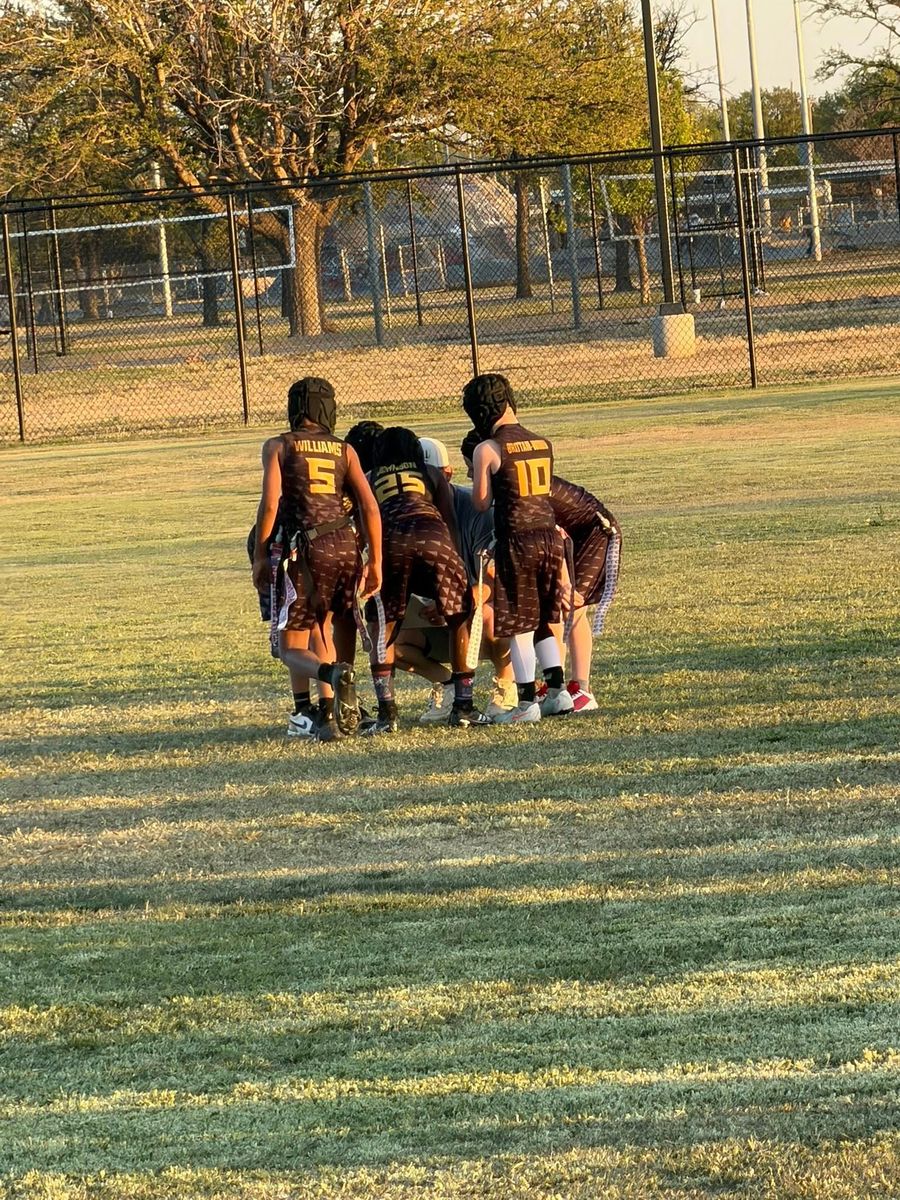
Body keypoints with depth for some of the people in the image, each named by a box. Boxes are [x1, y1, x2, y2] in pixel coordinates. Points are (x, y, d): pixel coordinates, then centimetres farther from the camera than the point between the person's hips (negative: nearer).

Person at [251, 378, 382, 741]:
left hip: (304, 549, -4)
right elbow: (370, 508, 6)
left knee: (291, 647, 4)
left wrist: (260, 555, 1)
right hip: (345, 547, 4)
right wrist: (375, 562, 11)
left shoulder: (278, 446, 5)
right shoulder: (344, 451, 13)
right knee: (321, 628, 25)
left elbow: (270, 503, -6)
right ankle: (327, 714, 14)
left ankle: (333, 672, -29)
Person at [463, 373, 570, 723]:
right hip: (549, 535, 5)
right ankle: (557, 689, 14)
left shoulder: (488, 450, -9)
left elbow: (482, 503, -3)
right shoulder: (542, 444, 7)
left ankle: (527, 702, 2)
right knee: (544, 620, 18)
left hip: (517, 541, -5)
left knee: (519, 624, 2)